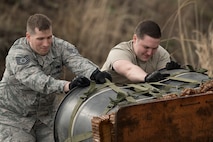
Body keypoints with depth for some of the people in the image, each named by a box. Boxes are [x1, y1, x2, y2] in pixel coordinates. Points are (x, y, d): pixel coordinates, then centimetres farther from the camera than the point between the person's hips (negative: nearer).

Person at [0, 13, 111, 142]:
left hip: (46, 113, 4)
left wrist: (95, 74, -54)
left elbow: (77, 61, -31)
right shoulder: (17, 54, -26)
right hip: (14, 115, -4)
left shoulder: (60, 46, -12)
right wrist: (67, 86, -57)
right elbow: (36, 80, -41)